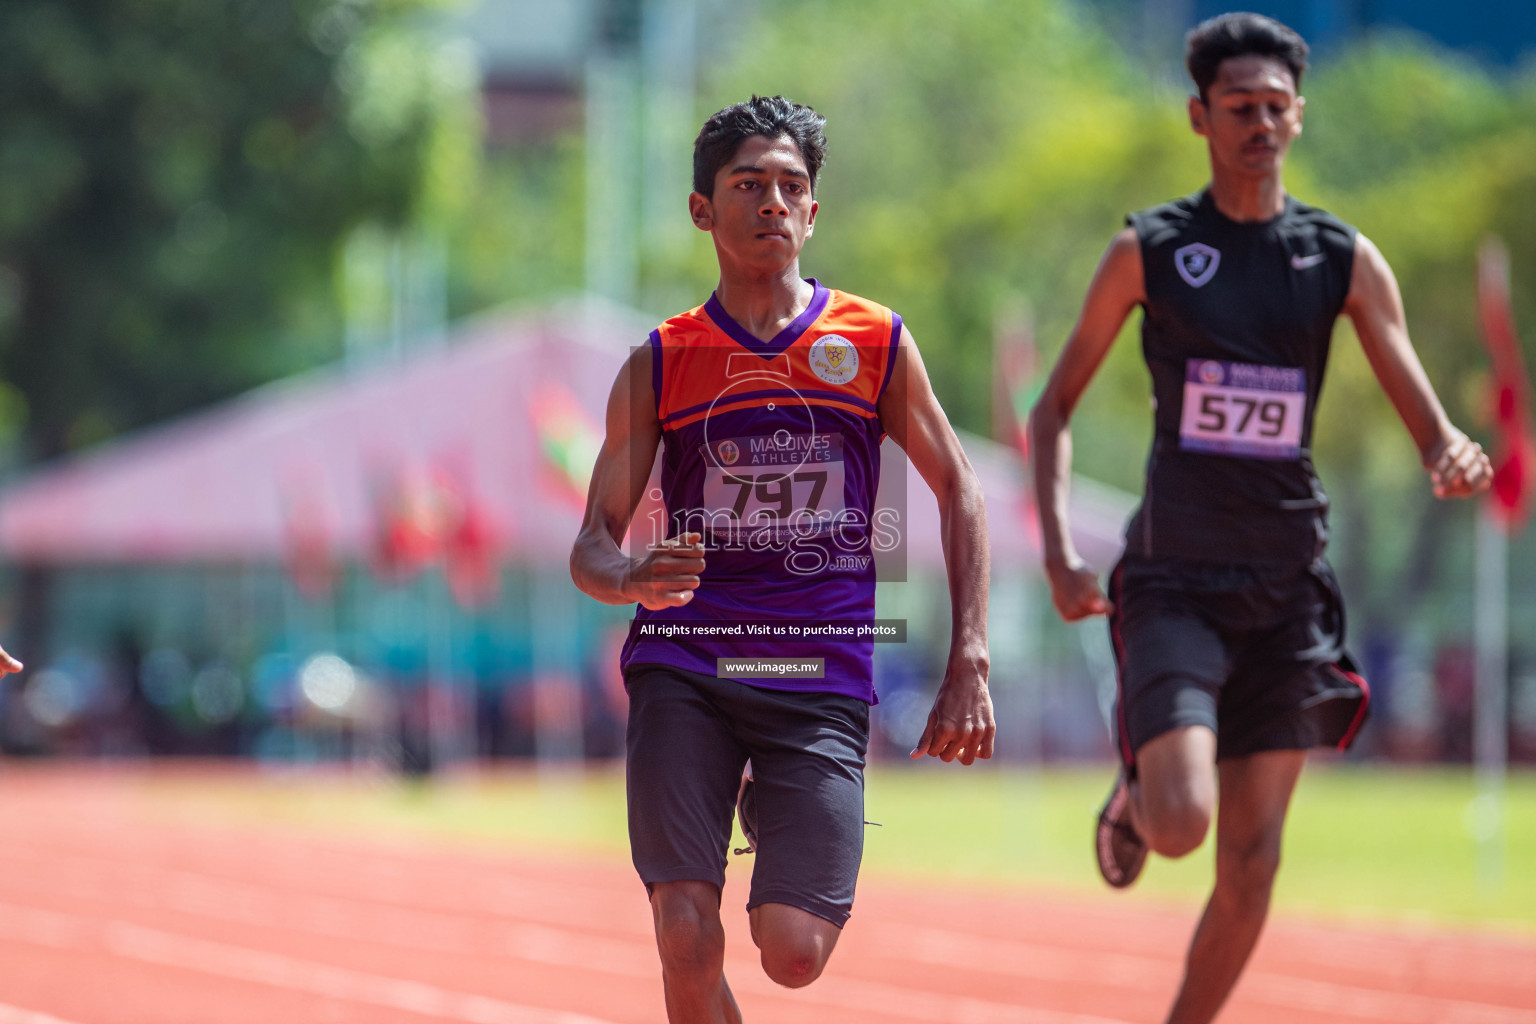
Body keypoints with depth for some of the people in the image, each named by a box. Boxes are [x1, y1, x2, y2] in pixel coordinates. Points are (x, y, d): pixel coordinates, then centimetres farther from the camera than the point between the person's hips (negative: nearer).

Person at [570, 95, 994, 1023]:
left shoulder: (877, 342, 6)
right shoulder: (661, 363, 7)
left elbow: (959, 490, 14)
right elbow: (594, 541, 7)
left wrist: (970, 666, 4)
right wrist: (631, 578, -18)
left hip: (822, 676, 0)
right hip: (683, 672, 0)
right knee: (688, 942, -14)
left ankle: (770, 813, 26)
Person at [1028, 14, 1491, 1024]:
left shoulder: (1344, 259, 4)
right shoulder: (1149, 250, 0)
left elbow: (1429, 423, 2)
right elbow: (1055, 408, 6)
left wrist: (1456, 456, -24)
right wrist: (1060, 552, -9)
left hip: (1290, 589, 3)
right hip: (1176, 582, -2)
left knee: (1250, 862, 1)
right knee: (1181, 823, -19)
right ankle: (1134, 793, 18)